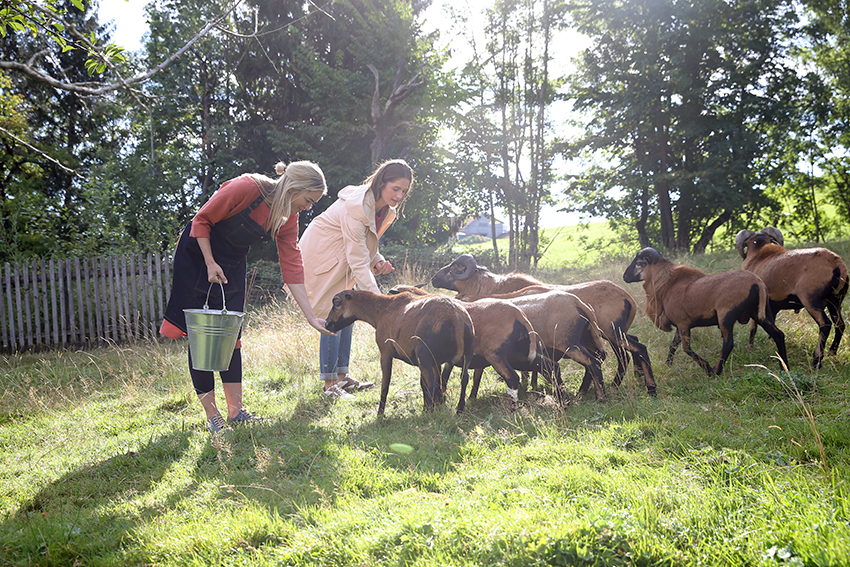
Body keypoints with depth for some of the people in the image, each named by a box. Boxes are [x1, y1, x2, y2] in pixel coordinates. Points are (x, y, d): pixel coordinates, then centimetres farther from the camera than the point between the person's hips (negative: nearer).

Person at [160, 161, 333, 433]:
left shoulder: (288, 219, -9)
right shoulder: (246, 187, -28)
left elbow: (292, 268, -10)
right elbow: (202, 220, -18)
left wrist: (312, 317, -14)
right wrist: (210, 264, -22)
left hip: (233, 264, 6)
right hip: (197, 253, -6)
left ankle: (235, 411, 5)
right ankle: (212, 414, -1)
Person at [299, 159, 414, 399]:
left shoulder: (386, 209, -4)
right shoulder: (356, 207, -32)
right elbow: (358, 262, -34)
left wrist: (377, 261, -10)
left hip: (339, 260, 9)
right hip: (320, 256, -9)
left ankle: (342, 375, 15)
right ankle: (329, 383, -6)